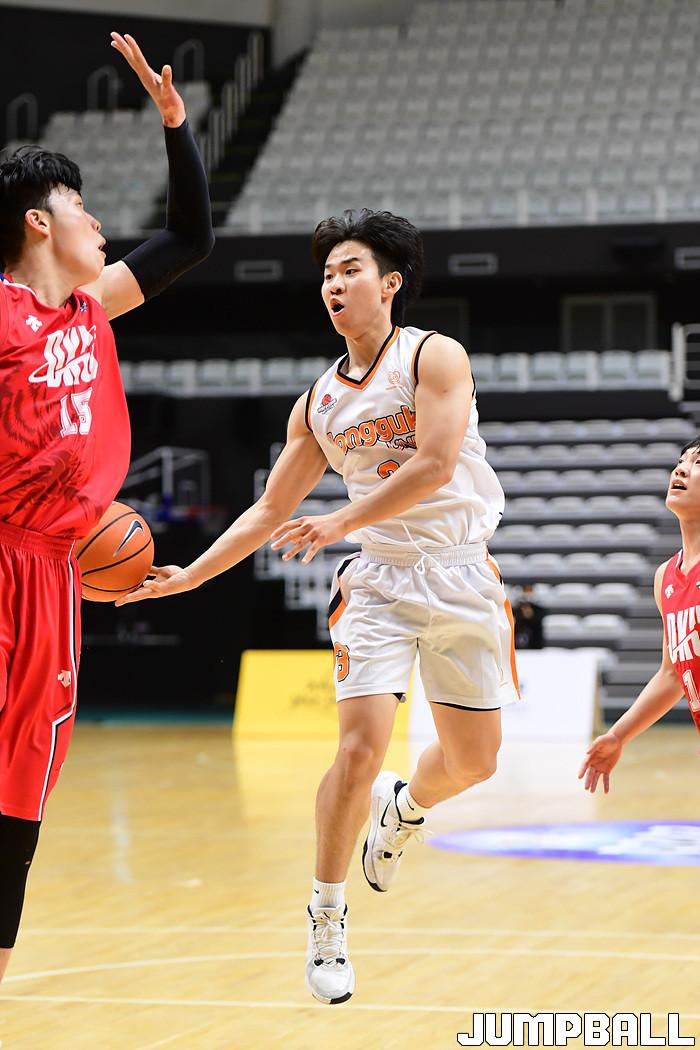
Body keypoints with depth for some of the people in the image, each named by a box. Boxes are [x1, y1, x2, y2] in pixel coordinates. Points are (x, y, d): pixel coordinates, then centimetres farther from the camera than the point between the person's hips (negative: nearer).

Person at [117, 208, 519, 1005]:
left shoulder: (434, 357, -6)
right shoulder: (318, 403, 7)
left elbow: (436, 464, -20)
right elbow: (272, 511, 12)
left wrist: (341, 522, -23)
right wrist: (192, 575, 3)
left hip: (461, 575, -1)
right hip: (382, 580, 1)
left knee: (473, 759, 6)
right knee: (361, 746, -15)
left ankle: (404, 808, 41)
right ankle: (326, 916, -2)